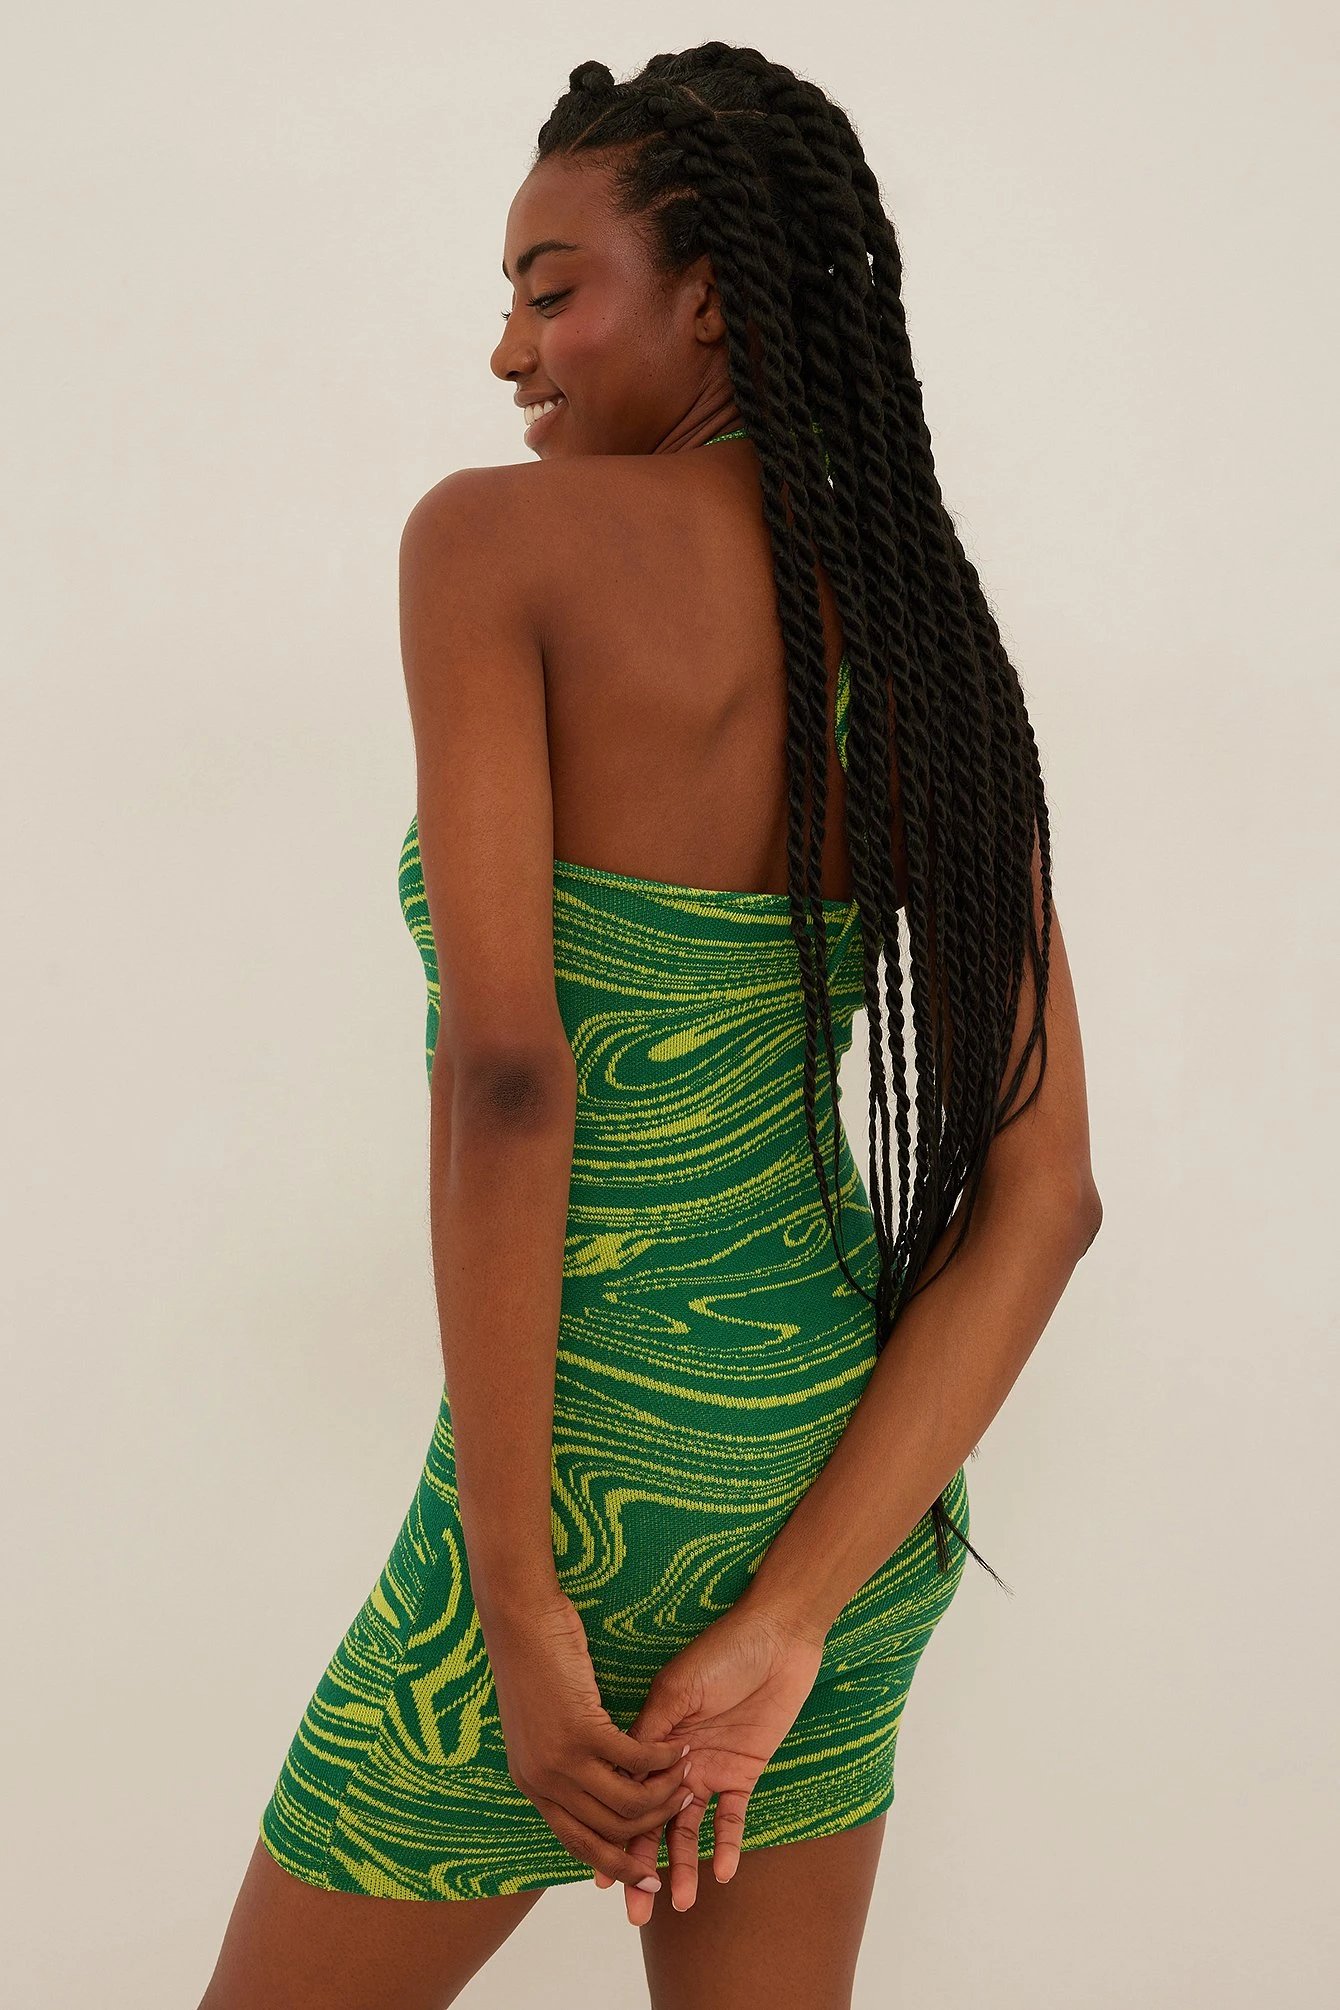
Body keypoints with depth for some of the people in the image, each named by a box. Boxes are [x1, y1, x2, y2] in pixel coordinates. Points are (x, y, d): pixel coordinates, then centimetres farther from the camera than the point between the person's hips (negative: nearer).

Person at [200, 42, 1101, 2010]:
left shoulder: (497, 539, -13)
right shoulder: (931, 647, 3)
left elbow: (502, 1065, -24)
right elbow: (1044, 1197, -4)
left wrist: (518, 1611, -17)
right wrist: (783, 1629, -7)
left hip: (596, 1481, -6)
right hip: (853, 1485, 6)